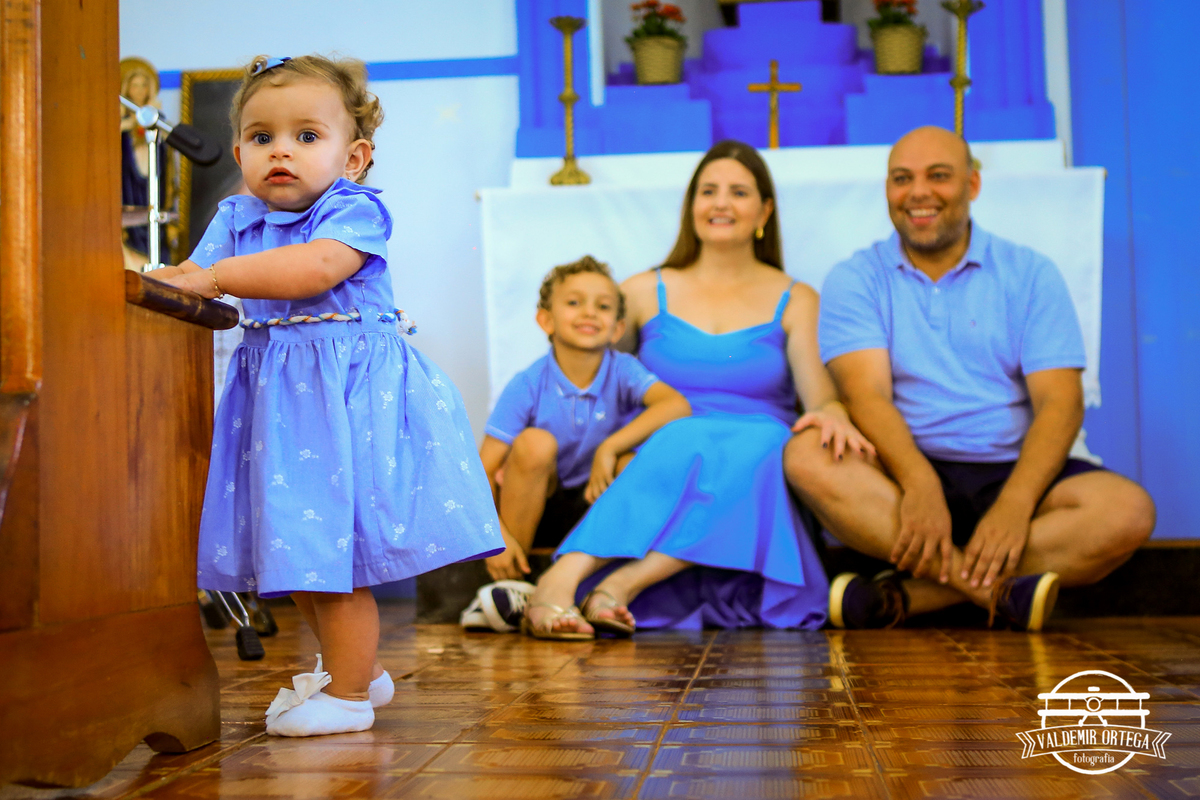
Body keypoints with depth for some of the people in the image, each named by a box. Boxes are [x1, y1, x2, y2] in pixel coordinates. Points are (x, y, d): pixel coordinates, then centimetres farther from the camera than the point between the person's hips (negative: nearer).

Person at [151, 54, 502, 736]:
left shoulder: (354, 211, -9)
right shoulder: (235, 220, 12)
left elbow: (313, 269, -26)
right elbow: (189, 276, 4)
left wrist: (216, 276, -25)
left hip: (349, 392, -8)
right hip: (278, 394, 8)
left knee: (334, 545, -7)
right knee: (300, 547, 16)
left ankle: (347, 694, 7)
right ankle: (359, 668, 34)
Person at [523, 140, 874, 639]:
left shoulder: (794, 301, 15)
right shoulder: (645, 293, 16)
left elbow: (820, 394, 0)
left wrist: (831, 414, -24)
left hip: (759, 484, 0)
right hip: (658, 458, 0)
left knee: (762, 440, -35)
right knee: (687, 439, -35)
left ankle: (618, 585, -44)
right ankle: (560, 580, -47)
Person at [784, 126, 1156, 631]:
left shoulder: (1030, 275, 9)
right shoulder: (855, 281, 7)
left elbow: (1060, 403, -2)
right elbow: (868, 395, -9)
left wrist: (1015, 504, -21)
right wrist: (920, 485, -28)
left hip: (1010, 472, 1)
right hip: (903, 475, -1)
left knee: (1128, 510, -26)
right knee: (806, 457, -30)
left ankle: (904, 597, -30)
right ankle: (999, 590, -34)